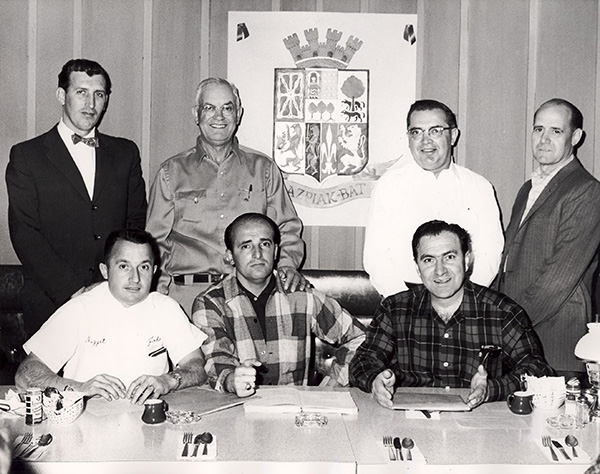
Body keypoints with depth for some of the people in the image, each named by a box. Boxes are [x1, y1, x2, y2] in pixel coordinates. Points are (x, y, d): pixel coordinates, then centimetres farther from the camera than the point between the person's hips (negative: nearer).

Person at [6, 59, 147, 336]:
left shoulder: (125, 152, 13)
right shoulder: (26, 156, 3)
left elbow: (137, 222, 11)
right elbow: (24, 233, -4)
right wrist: (73, 291, -13)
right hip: (51, 304, -2)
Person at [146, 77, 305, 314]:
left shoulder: (263, 168, 14)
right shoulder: (172, 172, 12)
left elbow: (287, 229, 17)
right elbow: (156, 241, 13)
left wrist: (287, 265, -2)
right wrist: (159, 296, 2)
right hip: (188, 294, 0)